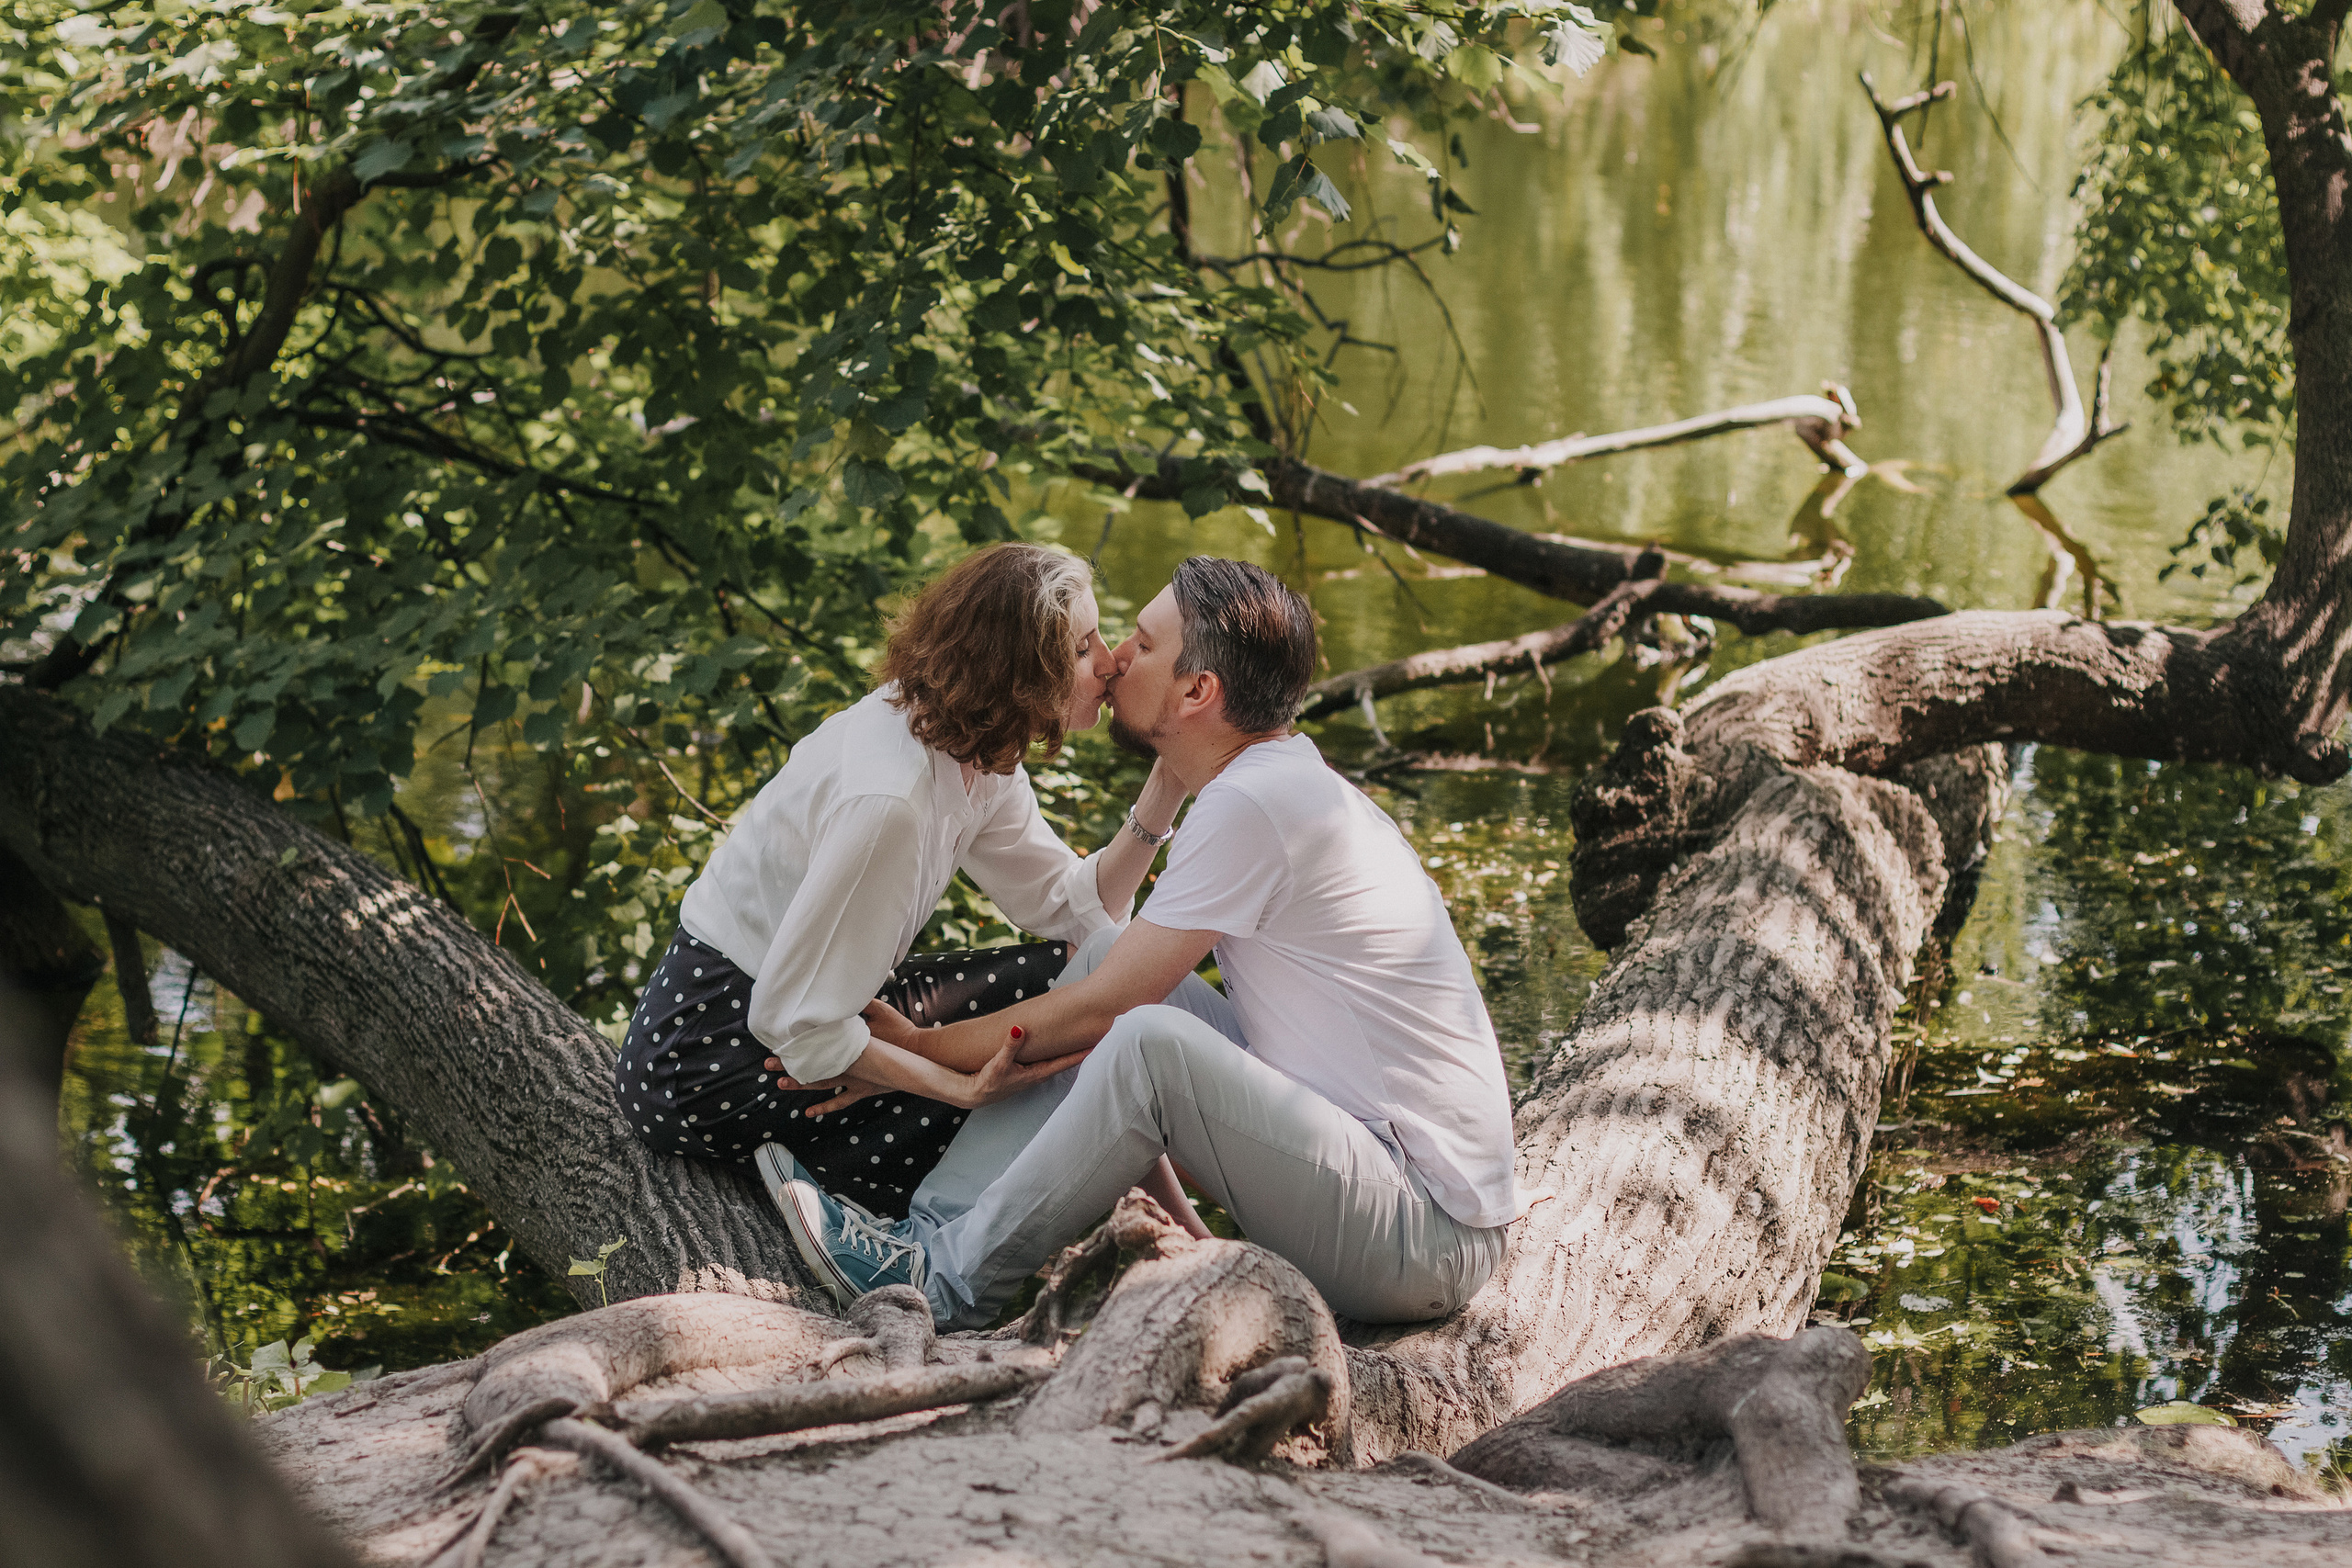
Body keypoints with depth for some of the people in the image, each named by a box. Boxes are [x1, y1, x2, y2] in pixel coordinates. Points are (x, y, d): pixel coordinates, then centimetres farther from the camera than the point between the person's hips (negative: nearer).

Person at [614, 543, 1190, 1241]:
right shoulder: (888, 797, -31)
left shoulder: (974, 757, -3)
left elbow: (1077, 907, 0)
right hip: (711, 1059, -9)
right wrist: (965, 1086, -30)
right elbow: (797, 1021, -29)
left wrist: (1165, 793, -11)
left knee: (1073, 974, 0)